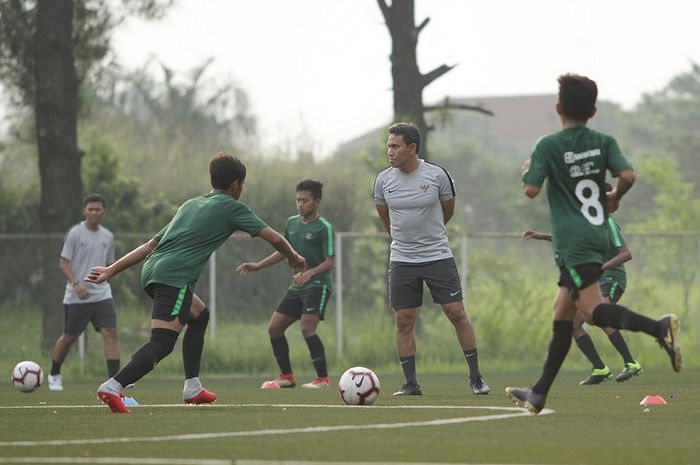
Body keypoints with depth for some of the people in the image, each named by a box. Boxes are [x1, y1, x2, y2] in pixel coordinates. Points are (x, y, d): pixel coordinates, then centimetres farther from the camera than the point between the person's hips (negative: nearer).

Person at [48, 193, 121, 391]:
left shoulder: (107, 237, 9)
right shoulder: (74, 233, -6)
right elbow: (63, 264, -9)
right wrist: (76, 284, -22)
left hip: (102, 295, 4)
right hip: (76, 298, -4)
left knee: (111, 333, -12)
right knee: (69, 337, 8)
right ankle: (54, 375, 30)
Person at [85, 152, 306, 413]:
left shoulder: (190, 205, 29)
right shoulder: (231, 207, 10)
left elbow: (151, 244, 27)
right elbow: (274, 238, 7)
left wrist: (111, 271, 26)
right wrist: (293, 258, 27)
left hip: (152, 271, 8)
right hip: (174, 277, -8)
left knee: (199, 315, 29)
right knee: (162, 343, -16)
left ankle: (192, 388, 25)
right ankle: (113, 387, -35)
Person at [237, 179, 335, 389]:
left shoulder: (324, 228, -11)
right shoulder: (292, 223, 11)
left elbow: (330, 262, -14)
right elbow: (284, 251, 24)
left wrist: (309, 273, -30)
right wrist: (258, 266, 18)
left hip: (317, 285, -8)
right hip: (297, 287, 8)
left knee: (307, 328, -22)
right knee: (274, 328, 5)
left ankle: (323, 378, -14)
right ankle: (287, 376, 17)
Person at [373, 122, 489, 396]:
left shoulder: (437, 175, -8)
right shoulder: (383, 180, -2)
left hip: (438, 255, -2)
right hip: (401, 259, 2)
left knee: (457, 313, -4)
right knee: (404, 321, -1)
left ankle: (476, 377, 6)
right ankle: (411, 383, 7)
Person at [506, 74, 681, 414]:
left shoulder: (548, 146, -5)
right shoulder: (604, 142, 7)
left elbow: (531, 189, -10)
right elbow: (627, 175, -7)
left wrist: (526, 171, 11)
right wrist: (615, 197, 13)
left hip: (573, 242, -7)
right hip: (598, 236, 7)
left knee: (593, 309, -18)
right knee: (562, 316, 12)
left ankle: (659, 327, -41)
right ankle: (539, 394, 17)